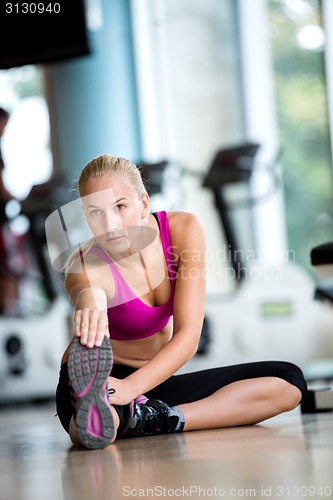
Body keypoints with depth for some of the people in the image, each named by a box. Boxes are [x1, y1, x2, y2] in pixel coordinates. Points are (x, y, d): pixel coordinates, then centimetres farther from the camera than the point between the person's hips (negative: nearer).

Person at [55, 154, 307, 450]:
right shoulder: (84, 266, -22)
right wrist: (90, 306, -76)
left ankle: (155, 419, -27)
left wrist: (130, 387, -42)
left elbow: (188, 336, -24)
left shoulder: (184, 229, -17)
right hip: (96, 382, -7)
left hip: (157, 381, 7)